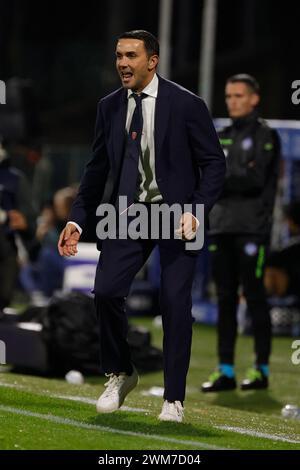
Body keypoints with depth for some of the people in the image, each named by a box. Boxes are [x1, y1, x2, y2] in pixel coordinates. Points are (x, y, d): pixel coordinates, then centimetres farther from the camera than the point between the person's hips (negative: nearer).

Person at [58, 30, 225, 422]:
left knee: (175, 302, -6)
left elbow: (214, 162, -5)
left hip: (176, 214, -3)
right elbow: (98, 167, 11)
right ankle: (119, 375, 13)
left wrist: (196, 211, -17)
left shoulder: (186, 105, -9)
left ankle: (174, 399, 5)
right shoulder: (109, 107, 4)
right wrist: (78, 219, 4)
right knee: (106, 291, -11)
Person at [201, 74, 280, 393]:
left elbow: (255, 180, -12)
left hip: (252, 228, -6)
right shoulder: (221, 137, 18)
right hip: (222, 225, 6)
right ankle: (226, 370, 6)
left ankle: (262, 369, 0)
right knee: (225, 299, 5)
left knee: (254, 297, -5)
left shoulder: (264, 136, -1)